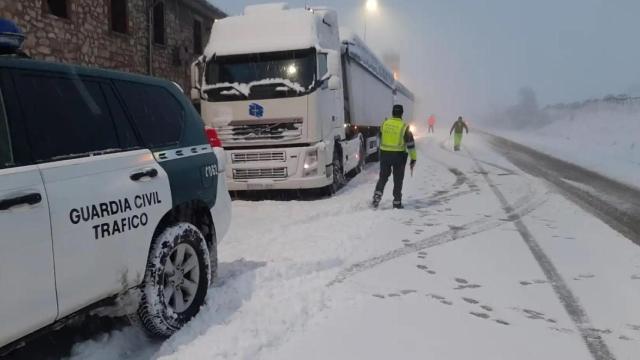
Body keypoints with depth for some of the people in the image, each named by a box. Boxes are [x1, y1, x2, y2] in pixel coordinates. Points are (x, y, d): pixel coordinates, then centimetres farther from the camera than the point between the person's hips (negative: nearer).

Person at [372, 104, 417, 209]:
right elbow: (410, 144, -6)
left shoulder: (384, 124, 0)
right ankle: (397, 202, 11)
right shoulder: (404, 127, -8)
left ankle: (377, 195, -2)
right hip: (399, 155, -2)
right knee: (398, 180, 9)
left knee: (383, 177, 15)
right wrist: (413, 159, -1)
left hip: (384, 154, 2)